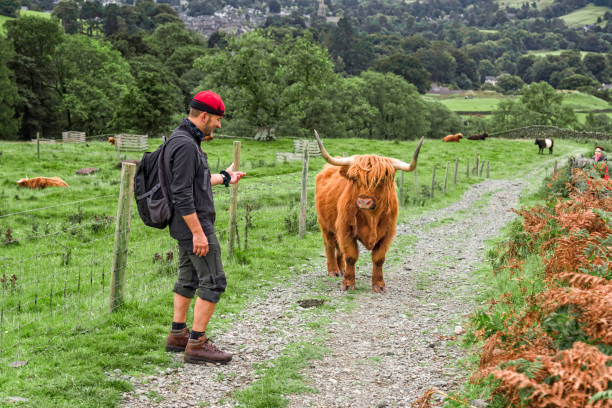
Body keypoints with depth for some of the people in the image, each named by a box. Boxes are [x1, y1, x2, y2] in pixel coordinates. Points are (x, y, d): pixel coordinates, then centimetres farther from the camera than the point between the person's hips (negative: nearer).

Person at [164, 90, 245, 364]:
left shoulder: (185, 140, 13)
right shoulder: (185, 145, -20)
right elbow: (182, 194, -24)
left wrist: (224, 178, 34)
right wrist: (198, 233, -24)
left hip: (186, 226, 11)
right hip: (194, 223, -11)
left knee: (188, 278, 17)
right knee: (213, 281, -7)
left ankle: (178, 335, 24)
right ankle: (197, 344, -4)